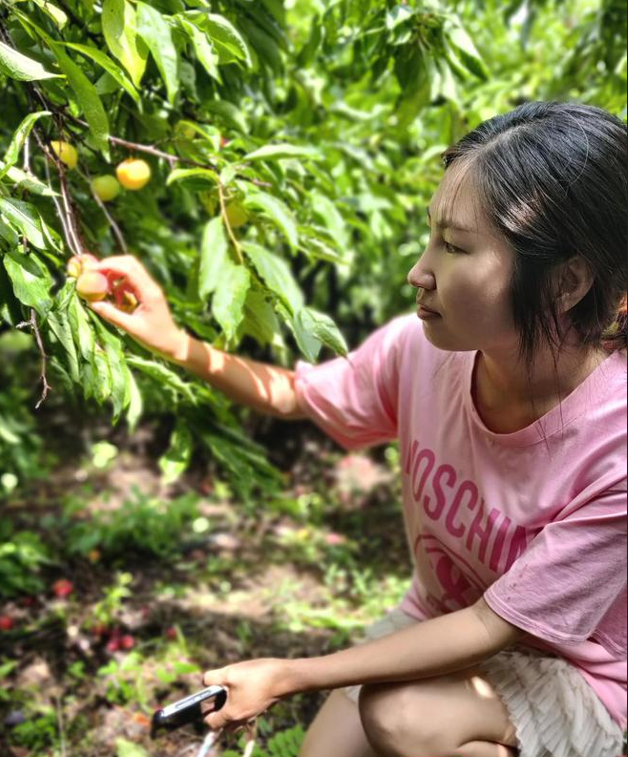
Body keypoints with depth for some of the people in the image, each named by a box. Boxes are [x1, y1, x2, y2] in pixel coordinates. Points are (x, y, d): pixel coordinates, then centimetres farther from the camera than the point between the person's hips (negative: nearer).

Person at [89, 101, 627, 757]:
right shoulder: (422, 347, -20)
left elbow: (495, 628, -25)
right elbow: (295, 394, -1)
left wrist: (288, 676, -24)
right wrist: (177, 345, -18)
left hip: (574, 673, -3)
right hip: (441, 623, 4)